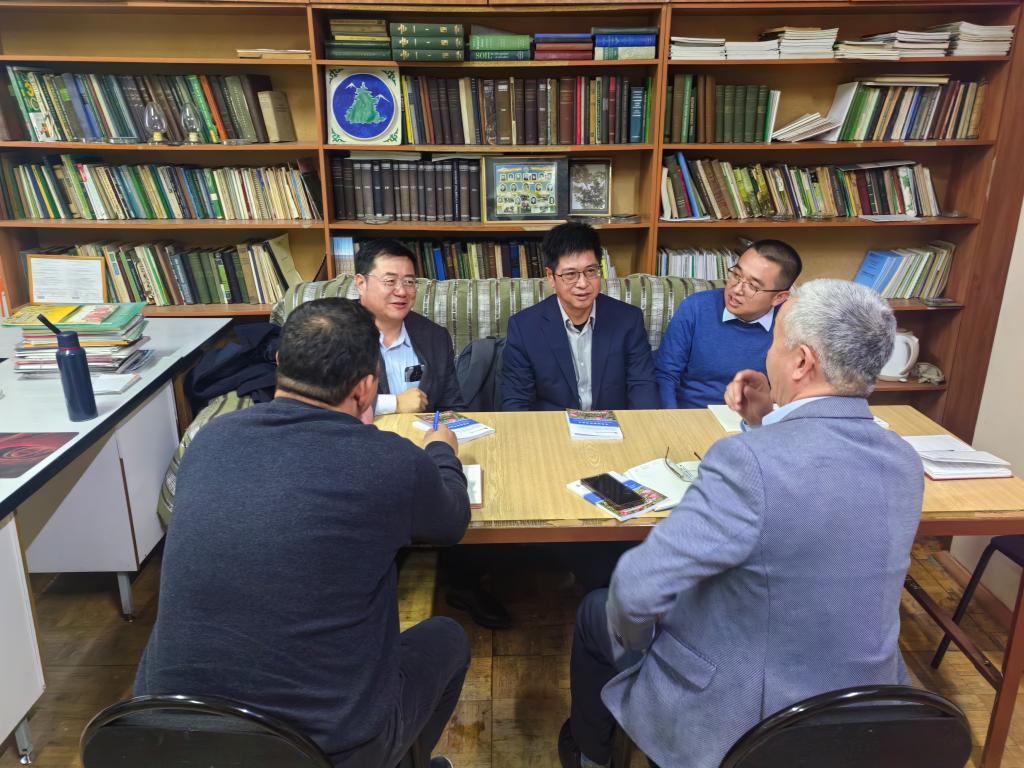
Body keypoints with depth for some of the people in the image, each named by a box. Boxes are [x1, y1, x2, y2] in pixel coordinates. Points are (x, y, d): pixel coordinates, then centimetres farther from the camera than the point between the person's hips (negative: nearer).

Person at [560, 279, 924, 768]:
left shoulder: (749, 458, -32)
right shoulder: (904, 462, -7)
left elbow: (637, 590, -30)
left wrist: (632, 633, -9)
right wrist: (767, 424, 2)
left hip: (735, 715, -7)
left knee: (597, 612, 19)